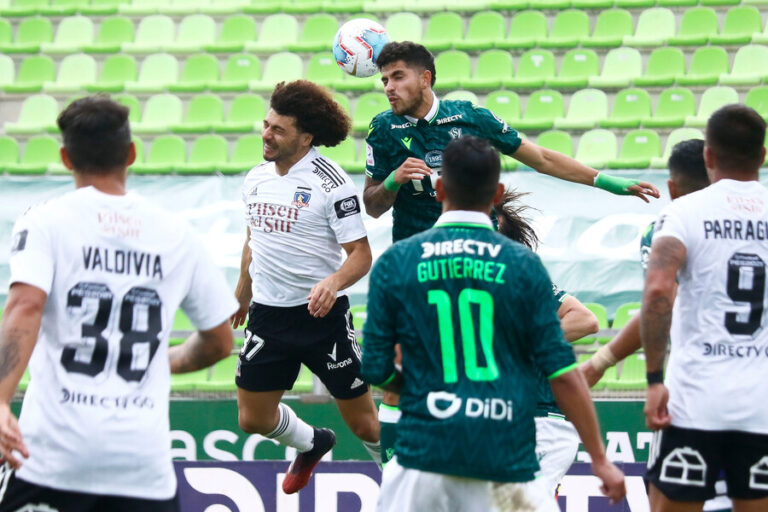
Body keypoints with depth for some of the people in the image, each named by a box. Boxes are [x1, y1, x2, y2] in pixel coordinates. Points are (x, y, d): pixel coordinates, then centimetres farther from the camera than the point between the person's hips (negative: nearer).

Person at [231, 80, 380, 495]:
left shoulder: (331, 184, -14)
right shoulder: (257, 178, 5)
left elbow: (361, 253, -15)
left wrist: (333, 282, -34)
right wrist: (243, 293, 31)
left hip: (322, 314, -6)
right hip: (267, 316, 6)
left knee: (363, 422, -2)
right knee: (253, 418, 10)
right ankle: (311, 444, 41)